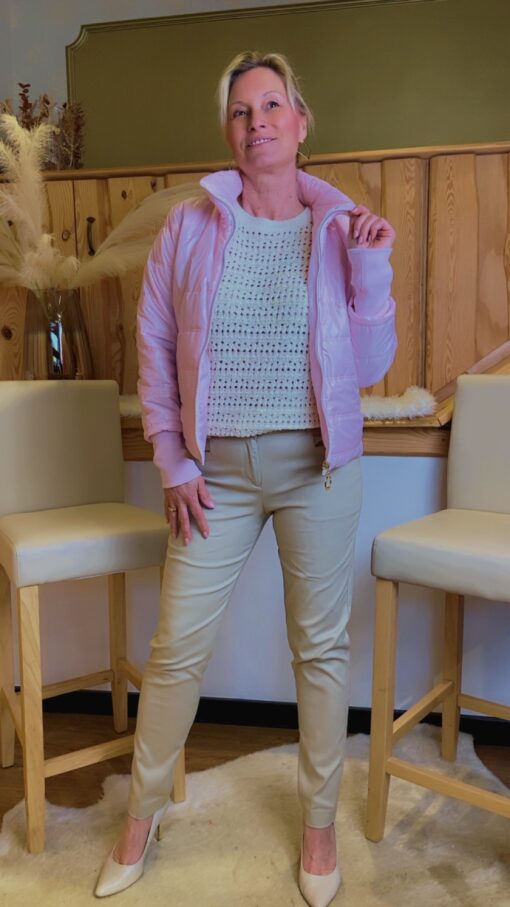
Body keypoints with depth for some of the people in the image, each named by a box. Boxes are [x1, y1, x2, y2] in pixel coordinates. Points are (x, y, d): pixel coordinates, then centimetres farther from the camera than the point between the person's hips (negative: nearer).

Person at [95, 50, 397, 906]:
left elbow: (369, 366, 2)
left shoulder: (343, 226, 3)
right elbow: (154, 351, 4)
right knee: (175, 647, 8)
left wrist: (371, 268, -10)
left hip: (315, 464, 0)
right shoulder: (188, 227, 2)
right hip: (216, 469, 0)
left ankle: (319, 821, 34)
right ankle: (143, 813, 34)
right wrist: (174, 464, -1)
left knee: (321, 648, 11)